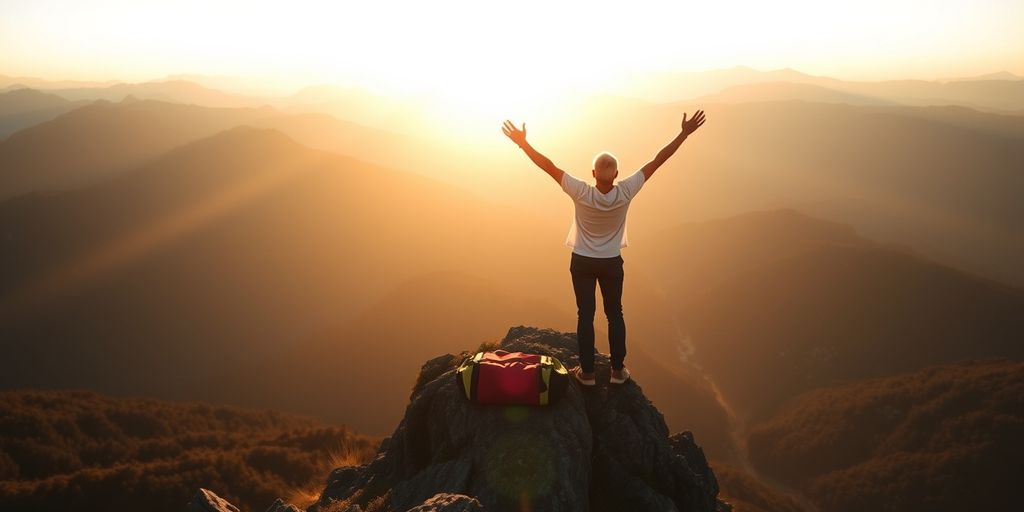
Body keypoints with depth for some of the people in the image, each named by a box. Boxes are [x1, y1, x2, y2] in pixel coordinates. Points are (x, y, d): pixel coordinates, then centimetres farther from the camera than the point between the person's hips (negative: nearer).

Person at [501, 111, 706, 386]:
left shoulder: (582, 193, -25)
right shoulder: (625, 193, -21)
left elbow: (549, 166, -24)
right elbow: (656, 161, -17)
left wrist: (523, 143, -19)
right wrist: (684, 134, -12)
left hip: (582, 262, -1)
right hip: (611, 262, 1)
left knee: (585, 315, 7)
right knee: (615, 314, 14)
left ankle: (587, 372, 13)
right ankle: (618, 370, 20)